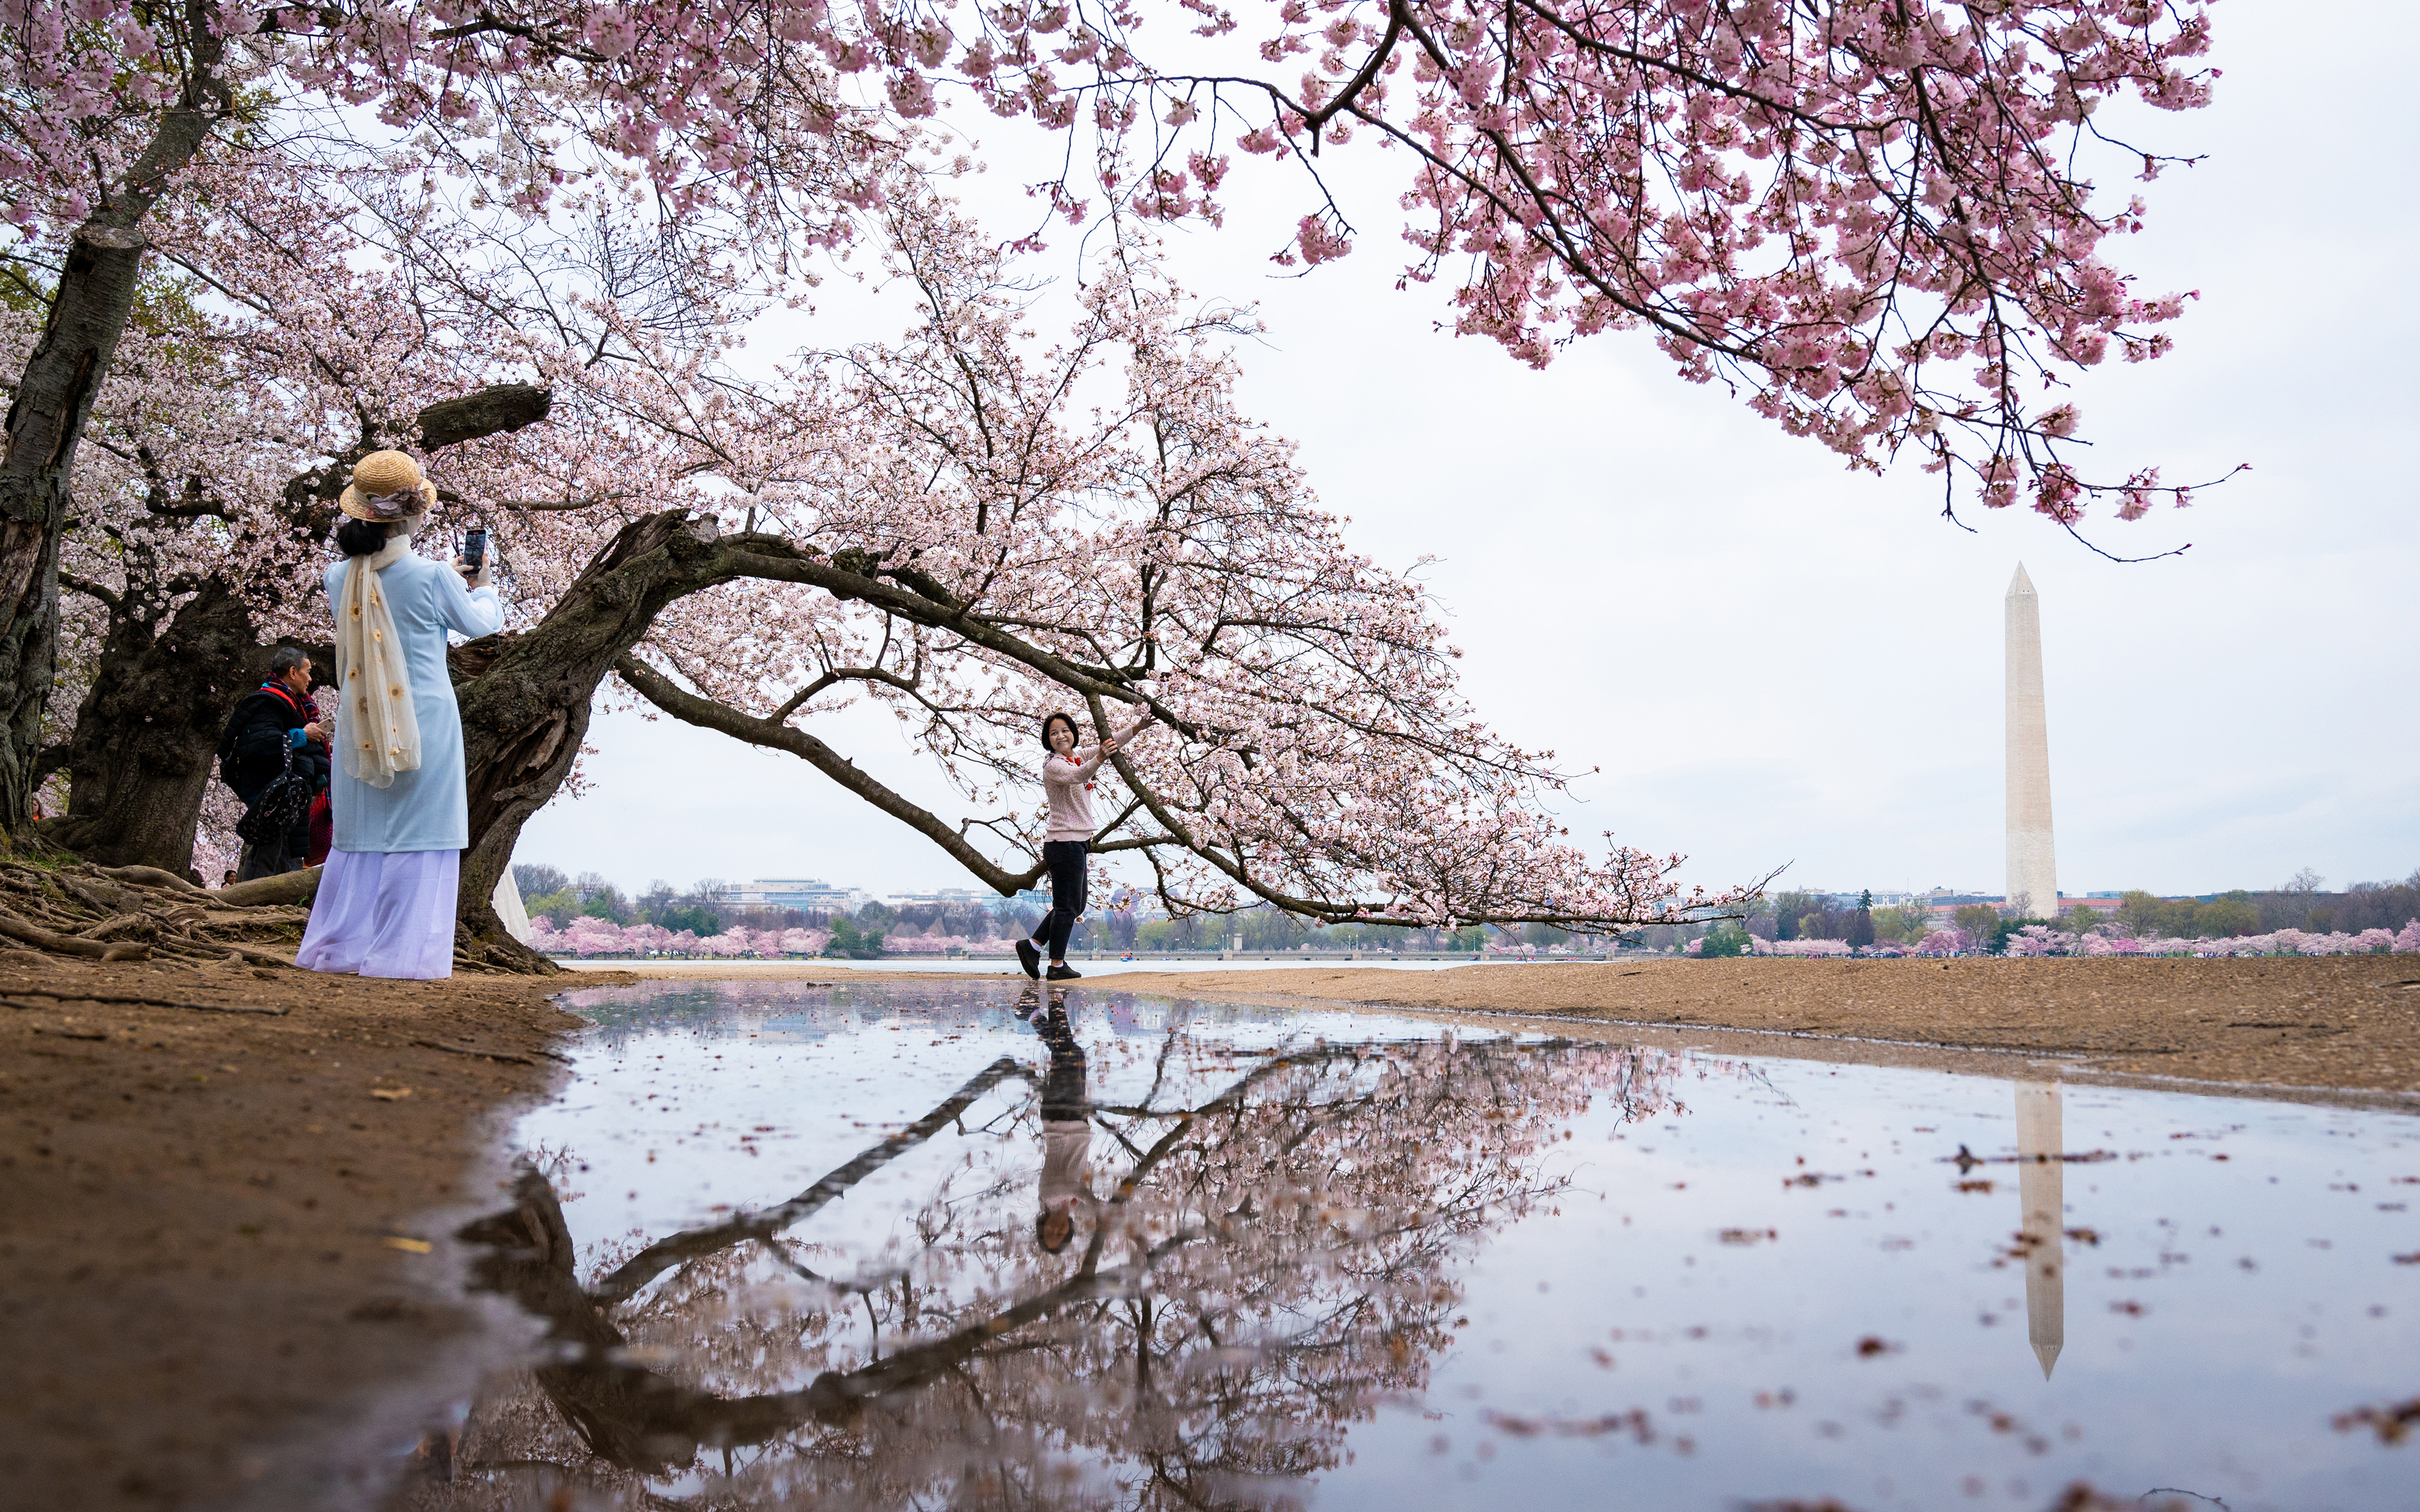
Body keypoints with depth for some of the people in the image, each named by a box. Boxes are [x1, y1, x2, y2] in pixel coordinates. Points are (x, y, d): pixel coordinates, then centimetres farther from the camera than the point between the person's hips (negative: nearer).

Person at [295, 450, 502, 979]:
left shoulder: (340, 577, 1)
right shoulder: (431, 576, -14)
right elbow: (480, 623, 3)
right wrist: (481, 587, 24)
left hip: (360, 724, 5)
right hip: (425, 723, -5)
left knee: (358, 837, 14)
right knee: (418, 839, 2)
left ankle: (338, 946, 18)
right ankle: (402, 953, 3)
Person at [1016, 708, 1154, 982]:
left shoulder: (1078, 757, 12)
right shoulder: (1053, 765, -14)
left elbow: (1110, 742, 15)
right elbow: (1076, 777, -36)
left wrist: (1138, 727, 1)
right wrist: (1100, 758, -54)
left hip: (1077, 843, 9)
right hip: (1064, 843, -9)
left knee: (1076, 905, 16)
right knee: (1067, 906, -4)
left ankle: (1032, 946, 20)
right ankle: (1057, 966, 2)